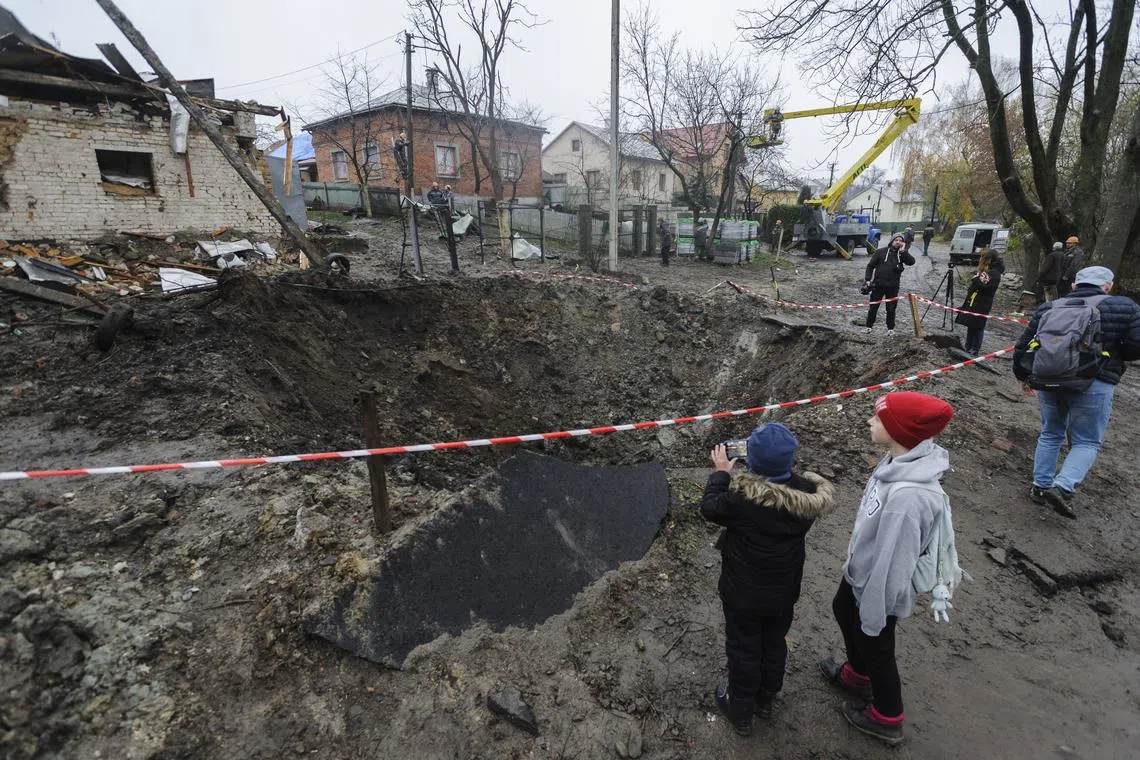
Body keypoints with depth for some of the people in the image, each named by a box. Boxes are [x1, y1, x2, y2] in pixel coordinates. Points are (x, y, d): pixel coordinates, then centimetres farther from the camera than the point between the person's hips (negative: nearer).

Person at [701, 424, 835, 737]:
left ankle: (740, 711, 41)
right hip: (784, 591, 4)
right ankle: (766, 698, 52)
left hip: (743, 593, -4)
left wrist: (721, 473, -3)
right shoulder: (807, 493, -19)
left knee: (743, 649, 19)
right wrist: (779, 464, -1)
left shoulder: (741, 495, -34)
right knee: (774, 644, 27)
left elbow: (710, 509, -15)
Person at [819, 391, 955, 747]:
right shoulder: (899, 461, -14)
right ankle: (857, 675, 59)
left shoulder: (908, 495, -42)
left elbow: (893, 563, -30)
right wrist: (854, 559, 17)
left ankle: (887, 719, 46)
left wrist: (874, 615, -16)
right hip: (860, 571, 8)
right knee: (843, 612, 31)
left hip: (878, 587, -8)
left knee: (875, 648, 17)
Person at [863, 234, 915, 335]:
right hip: (878, 284, -1)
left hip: (893, 286, 1)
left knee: (891, 309, 6)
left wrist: (903, 251, -15)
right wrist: (868, 279, -7)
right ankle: (869, 326, 18)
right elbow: (870, 265, 2)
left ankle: (890, 328, 19)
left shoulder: (902, 254, 7)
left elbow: (912, 261, -9)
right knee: (873, 307, 5)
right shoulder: (880, 252, 1)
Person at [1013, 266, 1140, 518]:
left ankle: (1040, 486, 20)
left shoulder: (1048, 308, 10)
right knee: (1087, 442, 8)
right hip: (1093, 385, -4)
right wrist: (1112, 351, 16)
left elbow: (1023, 345, 13)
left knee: (1050, 434, 19)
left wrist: (1023, 375, 26)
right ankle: (1063, 488, -9)